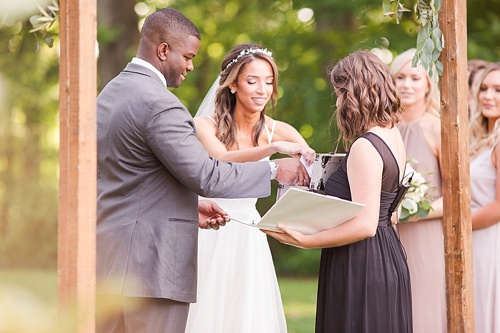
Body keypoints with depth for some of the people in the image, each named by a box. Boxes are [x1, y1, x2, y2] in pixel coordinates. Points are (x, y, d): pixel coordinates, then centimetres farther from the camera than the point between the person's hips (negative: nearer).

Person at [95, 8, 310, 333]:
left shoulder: (108, 94, 15)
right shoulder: (159, 104, -16)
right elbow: (206, 176, -18)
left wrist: (189, 208, 21)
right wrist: (274, 169, -9)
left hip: (110, 257, 9)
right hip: (152, 263, -9)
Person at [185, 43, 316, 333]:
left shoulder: (277, 131, 0)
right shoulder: (206, 125, -9)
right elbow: (222, 160, -29)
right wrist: (275, 148, -41)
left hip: (248, 240, 3)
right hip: (210, 237, -3)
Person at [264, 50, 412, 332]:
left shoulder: (365, 147, -19)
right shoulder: (394, 136, 10)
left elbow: (364, 225, -23)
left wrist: (305, 241, -23)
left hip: (359, 268, -10)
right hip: (387, 259, 10)